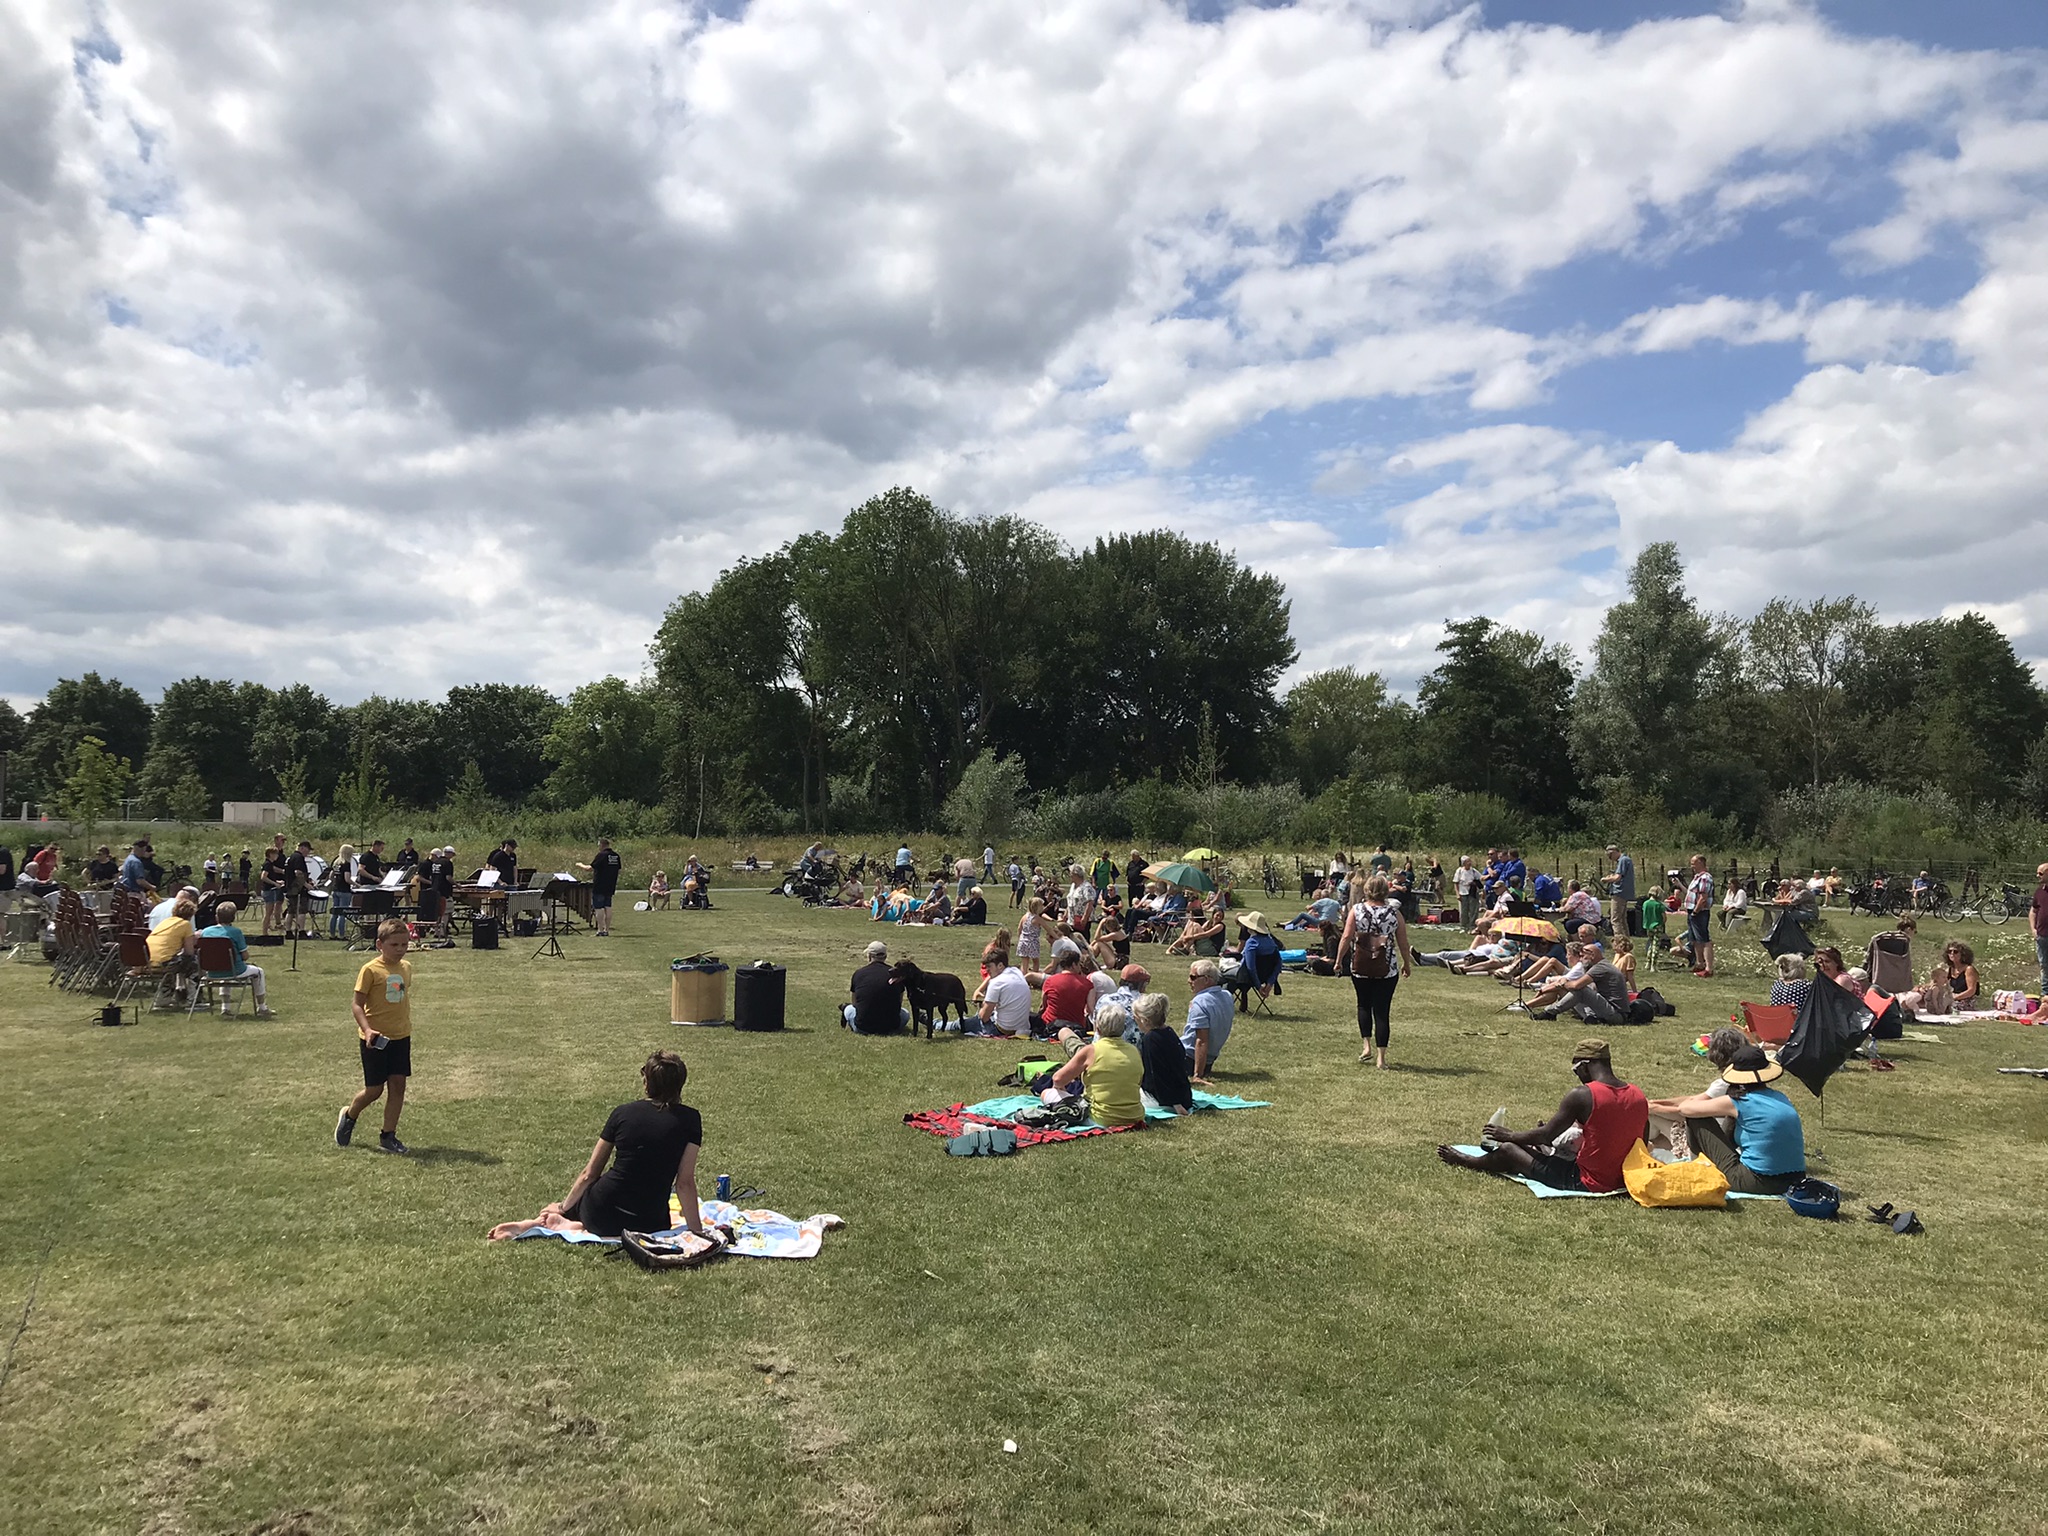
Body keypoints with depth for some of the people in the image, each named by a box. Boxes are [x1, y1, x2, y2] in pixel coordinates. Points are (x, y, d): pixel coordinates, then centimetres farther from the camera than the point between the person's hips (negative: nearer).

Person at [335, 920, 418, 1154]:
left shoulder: (406, 967, 5)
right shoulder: (370, 970, -14)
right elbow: (358, 1005, -13)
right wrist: (367, 1030, -26)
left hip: (400, 1037, 5)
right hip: (375, 1039, -5)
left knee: (398, 1085, 3)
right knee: (374, 1090, 3)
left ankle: (388, 1137, 12)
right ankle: (349, 1115, 33)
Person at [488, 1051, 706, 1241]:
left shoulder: (622, 1113, 1)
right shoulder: (689, 1120, -6)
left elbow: (590, 1173, 8)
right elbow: (685, 1182, -7)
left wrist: (562, 1207, 23)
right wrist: (697, 1231, 0)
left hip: (601, 1212, 5)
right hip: (648, 1224, -5)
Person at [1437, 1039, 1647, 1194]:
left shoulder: (1582, 1095, -19)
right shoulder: (1639, 1096, 1)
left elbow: (1546, 1135, -11)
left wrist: (1510, 1135, 7)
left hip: (1586, 1182, -7)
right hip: (1624, 1179, 7)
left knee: (1508, 1150, 10)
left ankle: (1468, 1161, 39)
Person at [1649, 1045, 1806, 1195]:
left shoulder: (1738, 1102, -8)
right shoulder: (1781, 1098, 11)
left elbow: (1684, 1108, 2)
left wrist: (1655, 1107, 23)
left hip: (1759, 1182, -7)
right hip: (1795, 1179, 7)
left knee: (1697, 1118, 5)